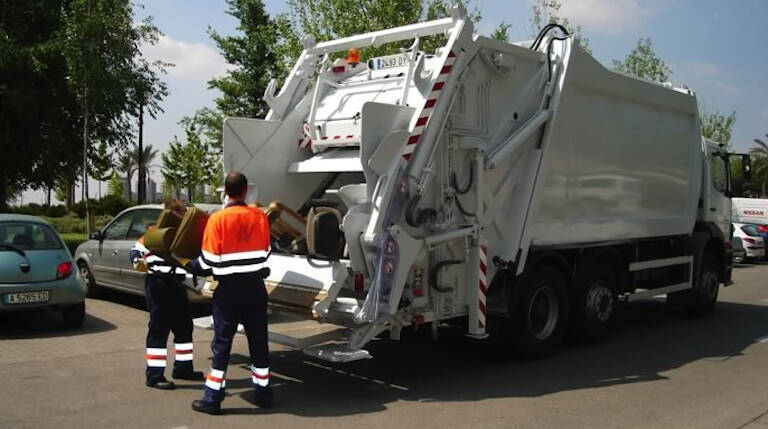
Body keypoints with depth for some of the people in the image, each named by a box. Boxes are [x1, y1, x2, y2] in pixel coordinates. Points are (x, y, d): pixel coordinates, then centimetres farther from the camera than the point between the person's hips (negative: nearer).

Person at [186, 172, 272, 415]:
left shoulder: (217, 219, -11)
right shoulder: (260, 217, -1)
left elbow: (209, 260, -8)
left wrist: (191, 267, 11)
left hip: (229, 288, -3)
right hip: (255, 286, 3)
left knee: (222, 343, 4)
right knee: (258, 342, 11)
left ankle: (212, 398, 8)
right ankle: (263, 393, 19)